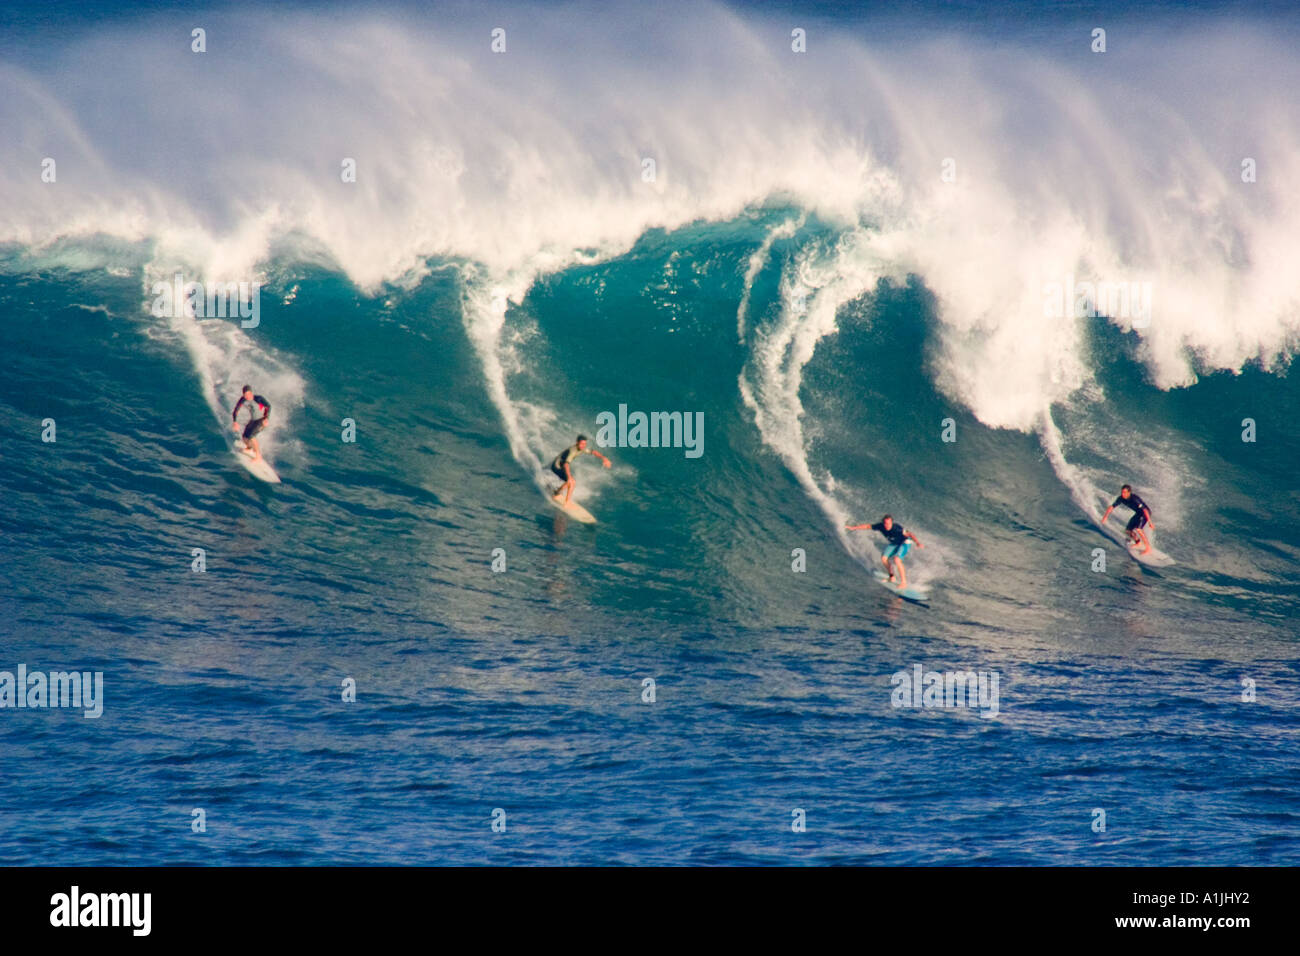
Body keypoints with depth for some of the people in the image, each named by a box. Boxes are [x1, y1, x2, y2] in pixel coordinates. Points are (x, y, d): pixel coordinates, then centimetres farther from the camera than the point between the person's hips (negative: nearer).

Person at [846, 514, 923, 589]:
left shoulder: (897, 528, -37)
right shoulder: (880, 526, -20)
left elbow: (909, 534, -44)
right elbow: (867, 526, -6)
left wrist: (918, 543, -60)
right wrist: (853, 527, -2)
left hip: (905, 543, -7)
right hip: (894, 544, 7)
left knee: (896, 560, -26)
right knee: (883, 558, -4)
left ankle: (904, 582, -21)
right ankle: (892, 577, 18)